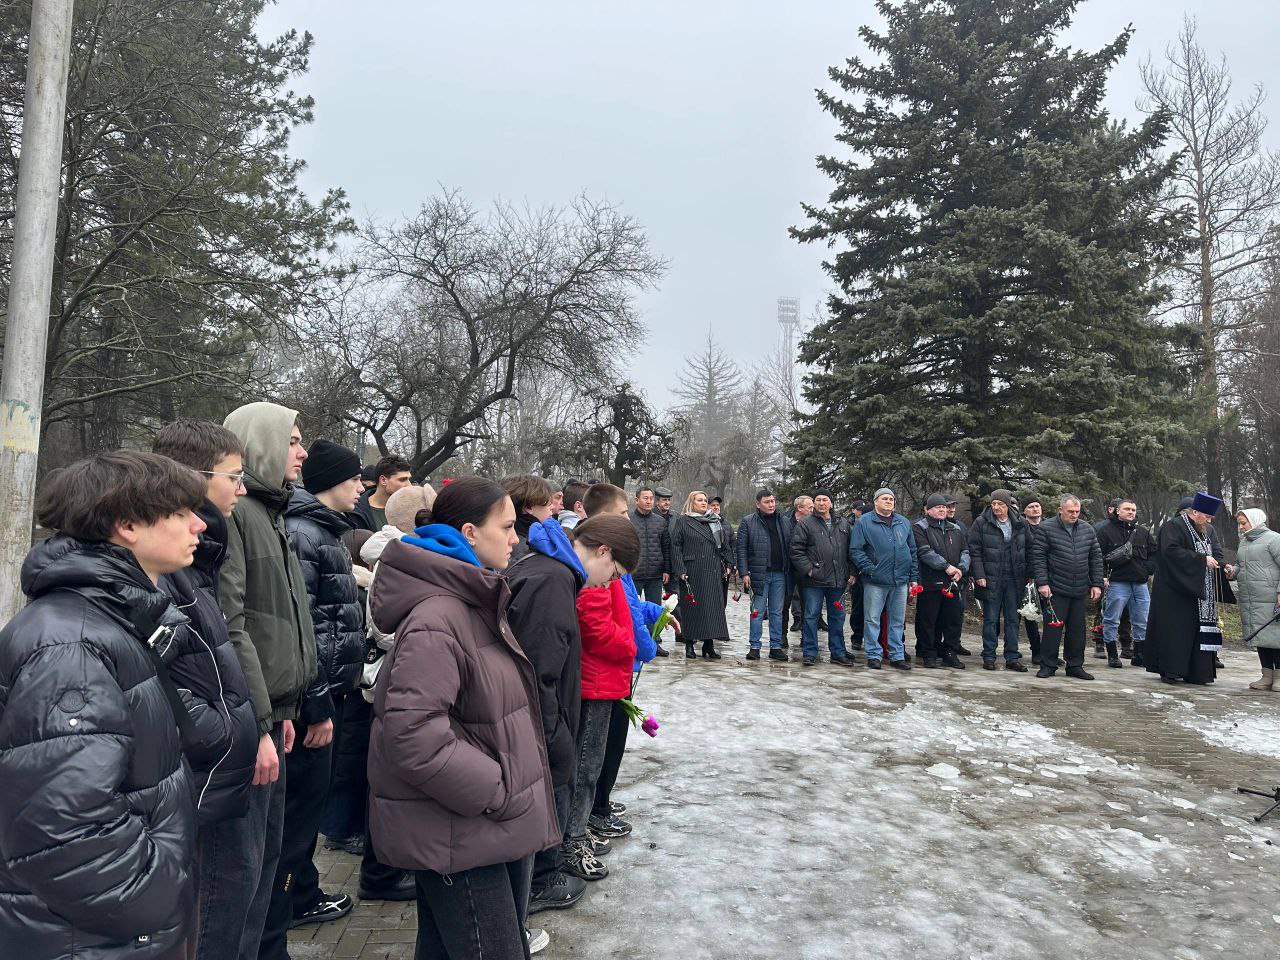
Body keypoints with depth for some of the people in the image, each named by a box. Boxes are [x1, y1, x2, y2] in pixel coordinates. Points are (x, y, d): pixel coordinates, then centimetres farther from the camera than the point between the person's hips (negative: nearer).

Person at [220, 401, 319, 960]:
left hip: (269, 712, 10)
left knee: (267, 851, 19)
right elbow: (229, 628, -21)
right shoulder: (232, 514, -14)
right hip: (247, 719, -10)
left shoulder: (269, 514, 16)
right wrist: (257, 722, -21)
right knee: (242, 865, 0)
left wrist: (283, 709, 17)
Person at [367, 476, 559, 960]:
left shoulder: (477, 603, 10)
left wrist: (511, 786, 17)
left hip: (490, 823, 9)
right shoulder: (435, 620, -22)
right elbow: (413, 732, -28)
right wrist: (495, 792, -20)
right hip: (457, 831, -9)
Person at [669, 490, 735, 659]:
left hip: (712, 573, 4)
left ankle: (709, 645, 5)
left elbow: (723, 546, 21)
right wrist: (680, 570, -12)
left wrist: (728, 563, 11)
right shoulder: (681, 521, 2)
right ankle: (689, 644, 9)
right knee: (690, 607, 0)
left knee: (712, 607, 1)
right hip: (691, 573, -4)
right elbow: (675, 546, -4)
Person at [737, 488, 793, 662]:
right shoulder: (748, 522, -1)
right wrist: (744, 573, -10)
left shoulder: (785, 521, 9)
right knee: (757, 612, 1)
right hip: (759, 574, -3)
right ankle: (755, 647, 8)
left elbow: (791, 548, 10)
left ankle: (776, 646, 17)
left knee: (777, 613, 10)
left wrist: (791, 570, 3)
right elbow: (742, 550, -3)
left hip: (780, 574, 3)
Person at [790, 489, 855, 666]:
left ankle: (838, 653, 21)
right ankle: (809, 653, 9)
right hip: (814, 580, -4)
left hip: (837, 580, 4)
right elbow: (796, 550, -6)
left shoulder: (843, 524, 12)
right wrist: (808, 569, -13)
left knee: (837, 617, 11)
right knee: (811, 616, 0)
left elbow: (850, 550, 16)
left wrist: (851, 572, 8)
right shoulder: (805, 524, -1)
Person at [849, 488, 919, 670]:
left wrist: (914, 577, 11)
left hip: (901, 581, 4)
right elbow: (855, 550, -6)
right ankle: (874, 655, 10)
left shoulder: (903, 523, 14)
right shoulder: (864, 522, -1)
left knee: (898, 621, 10)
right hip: (875, 581, -4)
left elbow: (913, 551, 17)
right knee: (872, 619, 0)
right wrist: (869, 569, -15)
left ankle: (897, 656, 18)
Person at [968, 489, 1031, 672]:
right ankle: (989, 657, 11)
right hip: (991, 579, -3)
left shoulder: (1020, 524, 5)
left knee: (1013, 619, 8)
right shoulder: (981, 523, -4)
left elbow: (1029, 550, 12)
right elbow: (975, 551, -6)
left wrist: (1028, 575, 7)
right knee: (990, 619, 3)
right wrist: (979, 575, -12)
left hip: (1014, 579, 3)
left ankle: (1012, 658, 15)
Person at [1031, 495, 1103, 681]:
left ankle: (1075, 665, 21)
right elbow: (1038, 557, -7)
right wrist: (1042, 582, -14)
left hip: (1080, 590, 5)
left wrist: (1097, 584, 7)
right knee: (1053, 627, -3)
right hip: (1056, 589, -5)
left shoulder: (1087, 530, 9)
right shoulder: (1046, 529, -5)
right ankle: (1048, 665, 7)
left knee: (1077, 629, 11)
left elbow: (1096, 558, 12)